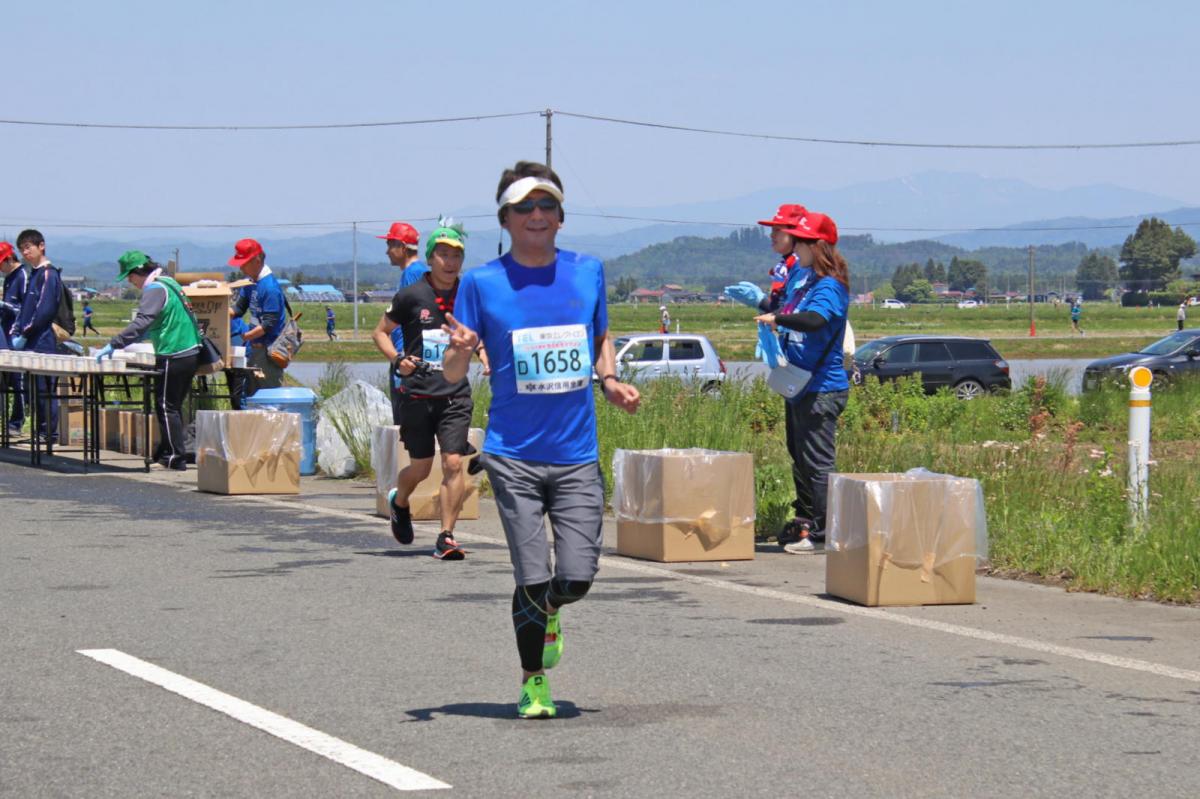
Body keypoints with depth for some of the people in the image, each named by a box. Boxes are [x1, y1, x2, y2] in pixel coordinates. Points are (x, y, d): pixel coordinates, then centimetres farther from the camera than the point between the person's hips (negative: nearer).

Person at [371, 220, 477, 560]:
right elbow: (380, 332, 5)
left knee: (453, 463, -11)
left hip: (455, 394, 1)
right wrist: (397, 359, -12)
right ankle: (398, 501, 42)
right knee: (421, 467, 8)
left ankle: (446, 537, -5)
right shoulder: (411, 295, -5)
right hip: (417, 392, -1)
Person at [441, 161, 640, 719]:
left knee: (577, 578, -4)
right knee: (533, 579, -4)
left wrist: (610, 382, 4)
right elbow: (453, 375, 0)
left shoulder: (587, 272, 6)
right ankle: (533, 682, 17)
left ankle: (547, 613, 33)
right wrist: (460, 351, -23)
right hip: (513, 457, -2)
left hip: (578, 454, 2)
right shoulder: (482, 283, -2)